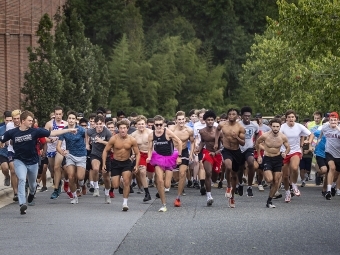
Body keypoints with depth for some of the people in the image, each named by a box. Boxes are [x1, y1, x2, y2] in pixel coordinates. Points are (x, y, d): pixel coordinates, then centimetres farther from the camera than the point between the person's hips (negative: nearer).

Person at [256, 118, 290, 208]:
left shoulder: (283, 137, -11)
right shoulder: (265, 136, -16)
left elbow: (288, 147, 5)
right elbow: (257, 143, 4)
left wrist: (285, 153, -17)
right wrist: (259, 155, 7)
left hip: (278, 159, 2)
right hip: (267, 158, -2)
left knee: (276, 182, 4)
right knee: (269, 180, -20)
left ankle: (269, 201, 18)